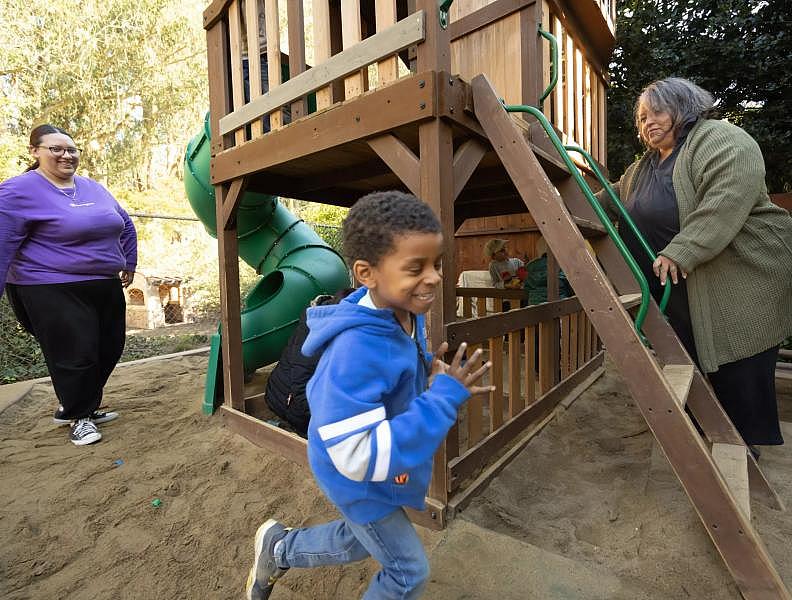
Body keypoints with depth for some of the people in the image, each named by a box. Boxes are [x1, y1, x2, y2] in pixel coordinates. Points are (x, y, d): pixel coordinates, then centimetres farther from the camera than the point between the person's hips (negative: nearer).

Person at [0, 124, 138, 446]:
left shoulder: (93, 187, 12)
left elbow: (125, 225, 22)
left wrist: (128, 264, 21)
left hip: (106, 287, 7)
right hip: (53, 292, -7)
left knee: (109, 351, 13)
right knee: (76, 357, -2)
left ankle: (78, 406, 35)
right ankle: (78, 417, 21)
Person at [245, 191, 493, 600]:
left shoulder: (406, 313, -12)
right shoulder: (356, 349, -40)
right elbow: (359, 457, -39)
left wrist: (428, 371, -13)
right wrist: (445, 397, -37)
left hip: (377, 461, 8)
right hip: (357, 477, -8)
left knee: (356, 543, 32)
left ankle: (277, 549, 56)